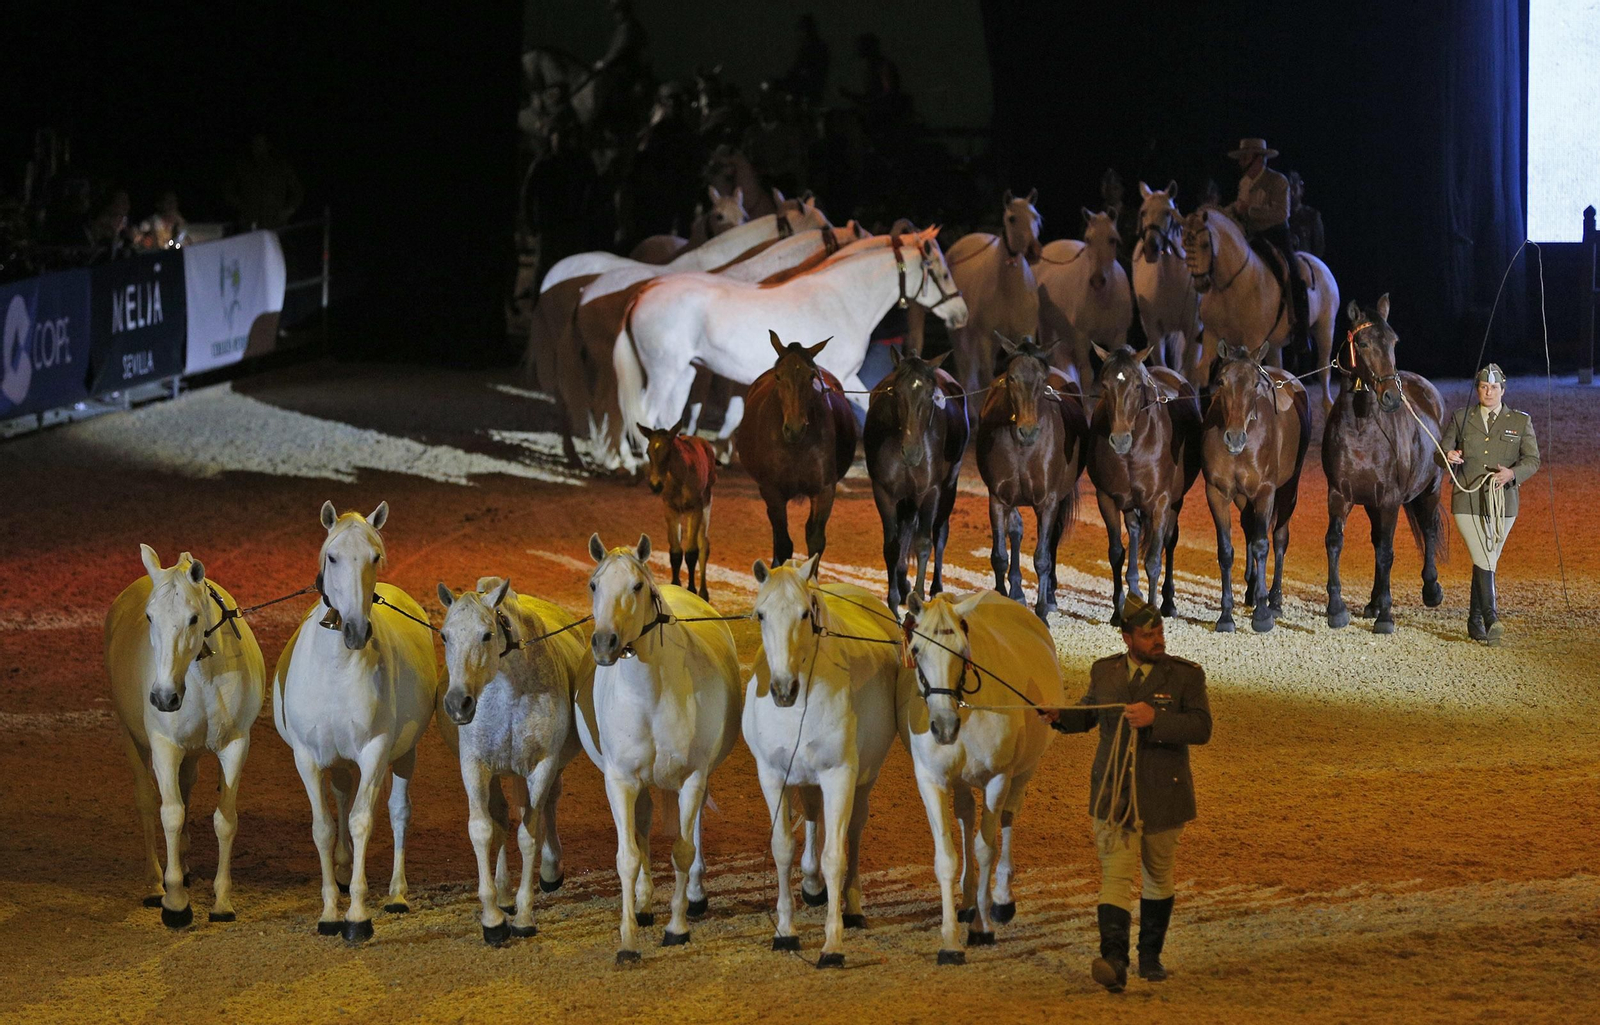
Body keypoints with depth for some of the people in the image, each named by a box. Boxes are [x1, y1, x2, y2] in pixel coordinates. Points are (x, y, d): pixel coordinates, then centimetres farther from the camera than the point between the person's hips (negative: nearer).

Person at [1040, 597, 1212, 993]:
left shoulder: (1186, 675, -2)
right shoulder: (1104, 672, 8)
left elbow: (1201, 729, -13)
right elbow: (1089, 714, 24)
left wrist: (1154, 719, -25)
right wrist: (1060, 717, 2)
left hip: (1162, 796, -1)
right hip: (1113, 794, 1)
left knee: (1158, 877, 13)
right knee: (1115, 875, -13)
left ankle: (1150, 955, 31)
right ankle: (1114, 960, -25)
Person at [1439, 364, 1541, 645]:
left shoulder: (1520, 422, 8)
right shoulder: (1461, 419, 9)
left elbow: (1532, 459, 3)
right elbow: (1440, 453, 9)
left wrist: (1513, 473, -18)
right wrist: (1448, 456, -17)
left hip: (1502, 503, 1)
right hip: (1467, 502, -1)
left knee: (1486, 563, 8)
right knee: (1483, 561, -14)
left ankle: (1475, 621, 21)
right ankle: (1491, 620, -21)